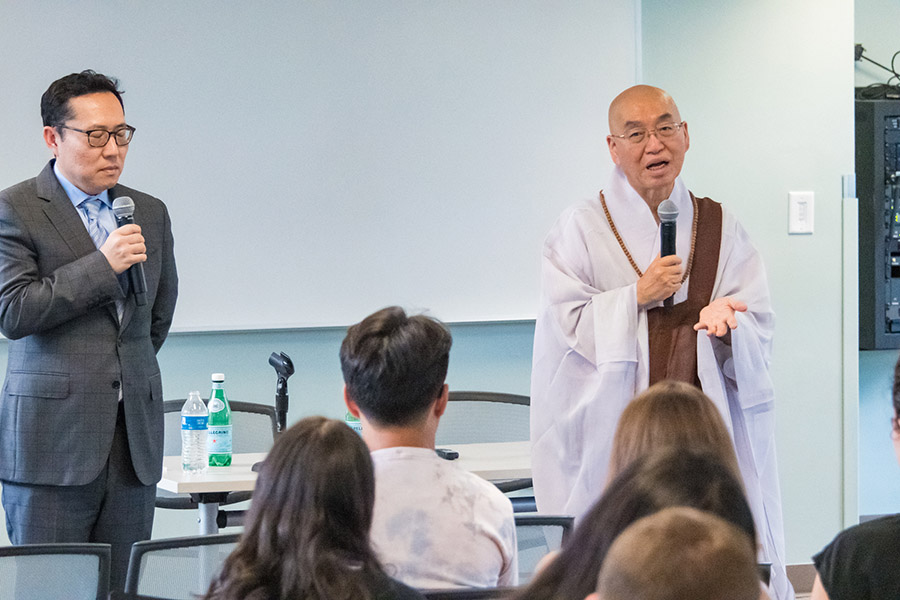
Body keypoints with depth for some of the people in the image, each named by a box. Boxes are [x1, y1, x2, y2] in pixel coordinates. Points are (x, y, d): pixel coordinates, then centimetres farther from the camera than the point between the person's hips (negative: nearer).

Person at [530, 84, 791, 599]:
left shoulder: (721, 229, 11)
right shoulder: (581, 229, 5)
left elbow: (760, 328, 5)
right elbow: (565, 326, -2)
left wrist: (723, 316, -17)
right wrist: (638, 296, -12)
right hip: (615, 437, -2)